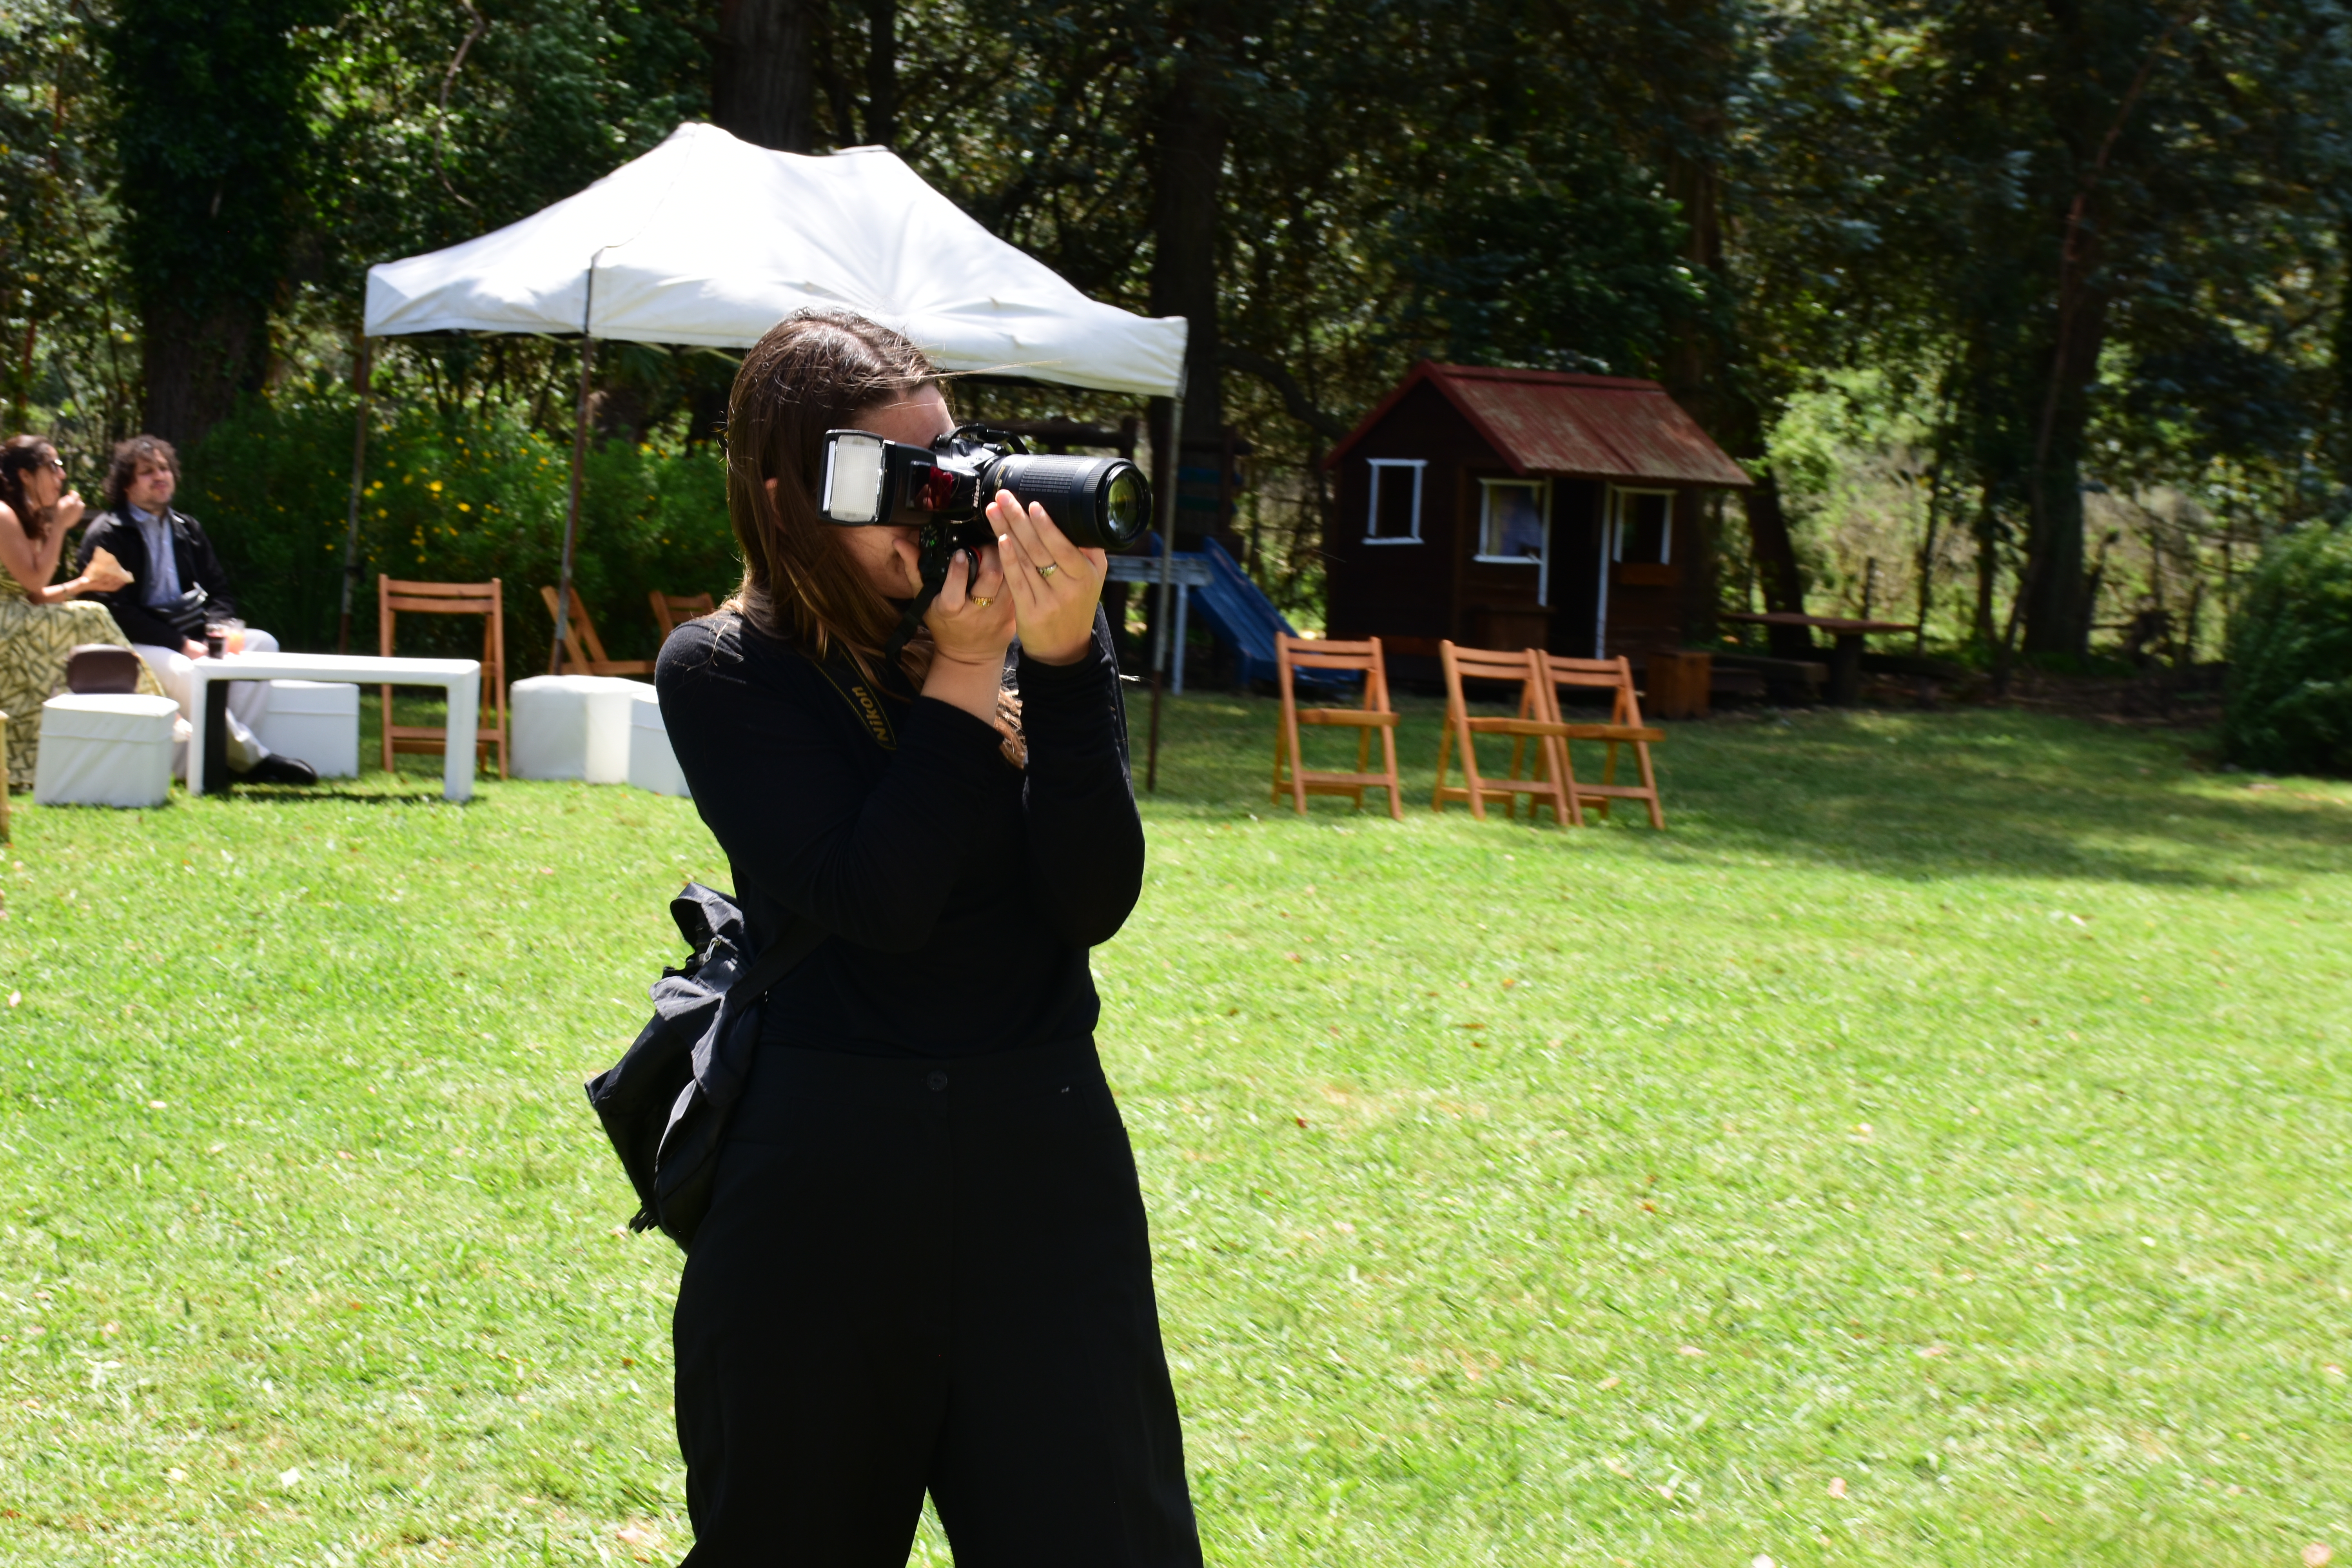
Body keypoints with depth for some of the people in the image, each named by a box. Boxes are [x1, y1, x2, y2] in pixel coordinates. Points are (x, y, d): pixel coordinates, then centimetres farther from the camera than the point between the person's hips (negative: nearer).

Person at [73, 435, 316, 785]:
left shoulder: (187, 529, 18)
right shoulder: (107, 535, -4)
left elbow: (219, 594, 17)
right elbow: (114, 610, -13)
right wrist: (180, 644, -19)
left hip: (189, 637, 7)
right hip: (132, 646, -7)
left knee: (262, 644, -15)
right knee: (183, 671, -37)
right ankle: (250, 758, -28)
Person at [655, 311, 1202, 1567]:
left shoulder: (1033, 626, 2)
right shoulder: (721, 673, -4)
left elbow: (1095, 905, -8)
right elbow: (878, 905, -16)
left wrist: (1060, 663, -17)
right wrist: (958, 671, -16)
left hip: (1043, 1151, 2)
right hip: (821, 1175, -1)